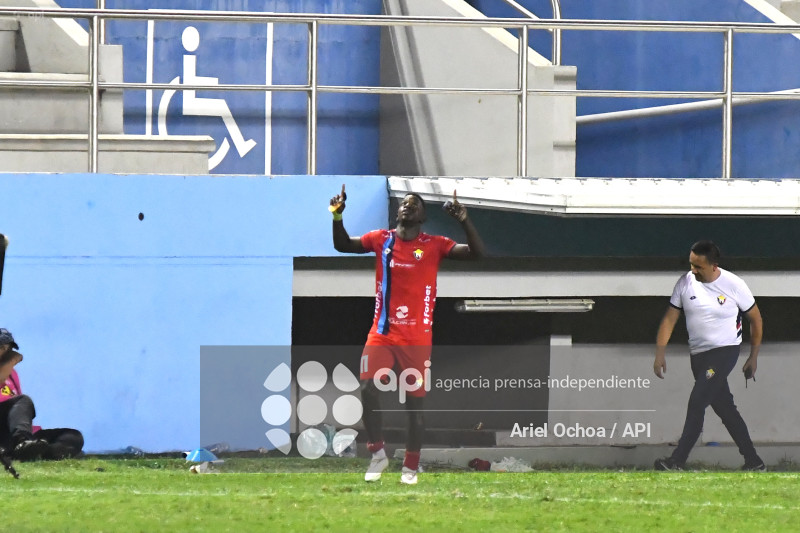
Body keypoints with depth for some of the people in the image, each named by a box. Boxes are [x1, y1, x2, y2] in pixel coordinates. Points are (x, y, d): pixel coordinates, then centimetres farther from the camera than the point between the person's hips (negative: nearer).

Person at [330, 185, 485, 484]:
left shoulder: (434, 246, 0)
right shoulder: (381, 240, 7)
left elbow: (477, 254, -6)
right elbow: (343, 245, 10)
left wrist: (464, 221, -20)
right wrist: (337, 216, -6)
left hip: (417, 338, -1)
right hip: (382, 333, 1)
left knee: (414, 402, 2)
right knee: (368, 387, -18)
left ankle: (410, 467, 16)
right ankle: (378, 454, -1)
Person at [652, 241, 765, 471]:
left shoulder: (733, 284, -9)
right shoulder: (686, 283, 0)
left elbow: (755, 319, 3)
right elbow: (670, 318, 2)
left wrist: (753, 357, 4)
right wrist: (660, 353, -7)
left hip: (725, 351, -5)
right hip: (698, 355, 5)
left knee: (697, 402, -17)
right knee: (723, 407, 8)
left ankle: (677, 461, -20)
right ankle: (753, 461, 15)